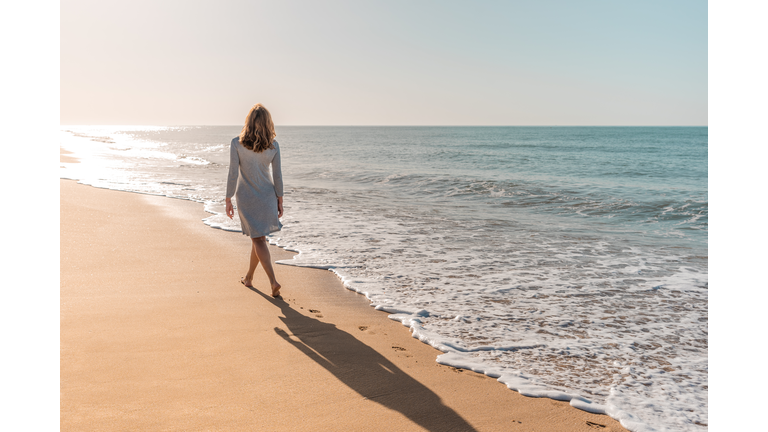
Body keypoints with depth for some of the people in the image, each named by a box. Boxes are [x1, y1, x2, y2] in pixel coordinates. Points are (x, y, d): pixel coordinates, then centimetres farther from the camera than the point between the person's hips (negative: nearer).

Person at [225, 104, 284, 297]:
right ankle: (249, 277, 32)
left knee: (258, 239, 4)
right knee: (257, 237, 18)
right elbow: (277, 176, -2)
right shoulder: (273, 145, -7)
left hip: (246, 197, -2)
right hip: (267, 195, 2)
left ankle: (273, 281, -8)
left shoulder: (237, 143, -13)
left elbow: (233, 174, -12)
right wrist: (280, 200, 8)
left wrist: (228, 200, -2)